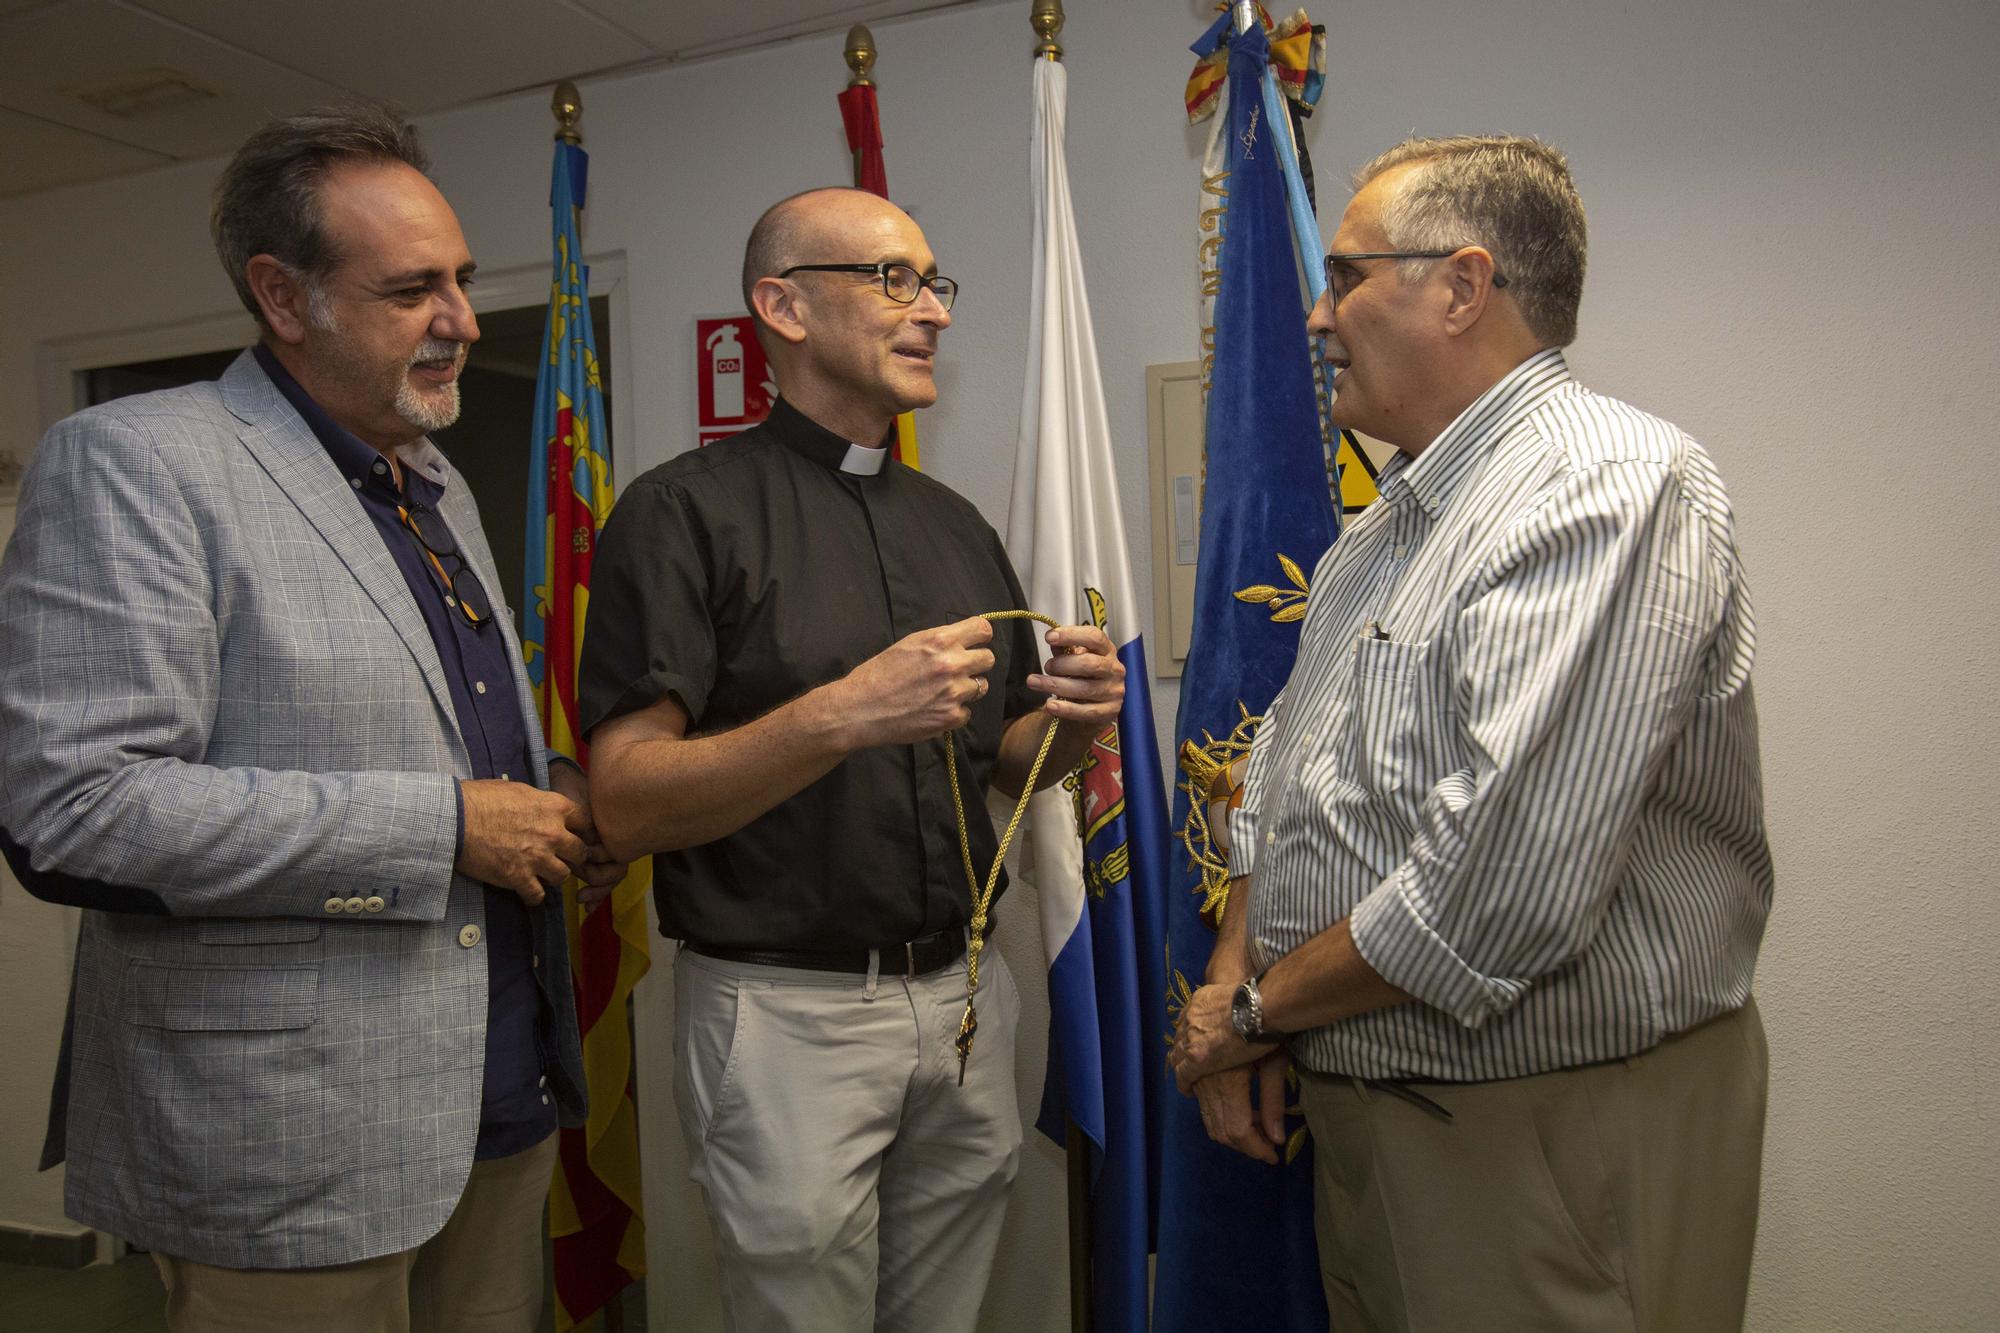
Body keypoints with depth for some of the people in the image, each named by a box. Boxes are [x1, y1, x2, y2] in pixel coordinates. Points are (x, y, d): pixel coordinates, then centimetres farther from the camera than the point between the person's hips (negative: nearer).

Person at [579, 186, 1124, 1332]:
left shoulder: (957, 526, 12)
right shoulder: (689, 512, -8)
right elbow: (629, 807, -14)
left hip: (966, 997, 6)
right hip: (787, 1012, -5)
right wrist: (841, 717, -26)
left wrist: (1074, 719, -5)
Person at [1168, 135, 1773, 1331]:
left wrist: (1259, 1004, -15)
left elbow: (1507, 885, -30)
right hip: (1363, 1104, 8)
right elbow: (1280, 774, 14)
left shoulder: (1611, 484, -21)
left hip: (1546, 1135, -8)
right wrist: (1233, 988, 0)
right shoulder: (1393, 520, 11)